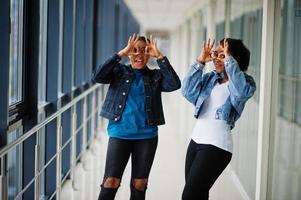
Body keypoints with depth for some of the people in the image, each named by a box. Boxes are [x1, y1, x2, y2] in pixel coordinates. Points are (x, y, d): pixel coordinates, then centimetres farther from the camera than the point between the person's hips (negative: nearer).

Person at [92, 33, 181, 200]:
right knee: (111, 182, -6)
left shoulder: (155, 76, 6)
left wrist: (160, 56, -14)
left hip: (146, 136, 2)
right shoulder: (119, 72, 5)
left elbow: (174, 84, -12)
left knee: (139, 185, 8)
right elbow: (98, 77, -13)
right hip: (119, 134, -1)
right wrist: (121, 53, -16)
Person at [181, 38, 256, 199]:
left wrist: (229, 60, -20)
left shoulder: (245, 80, -3)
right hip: (196, 140, 6)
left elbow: (241, 92, -26)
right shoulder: (210, 78, 12)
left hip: (217, 145, -6)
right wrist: (200, 61, -2)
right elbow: (188, 92, 0)